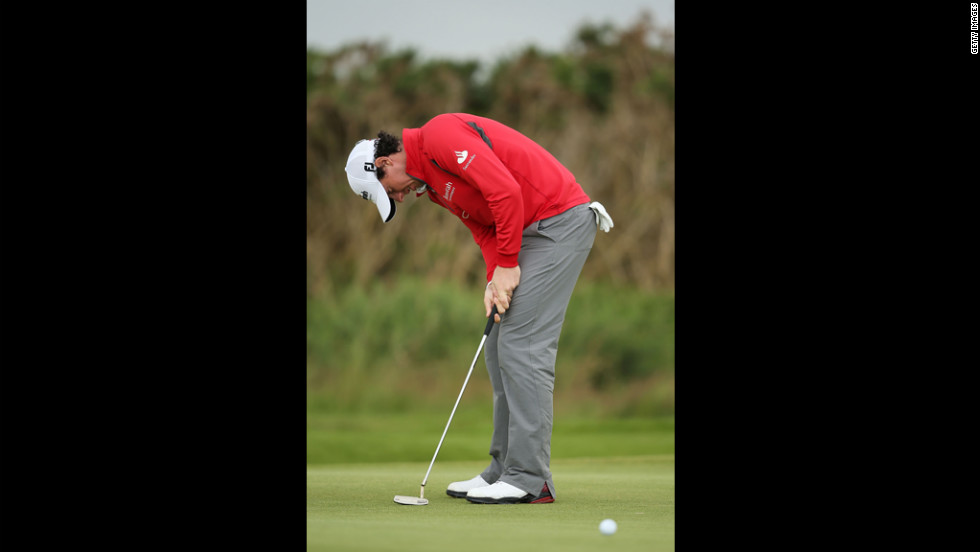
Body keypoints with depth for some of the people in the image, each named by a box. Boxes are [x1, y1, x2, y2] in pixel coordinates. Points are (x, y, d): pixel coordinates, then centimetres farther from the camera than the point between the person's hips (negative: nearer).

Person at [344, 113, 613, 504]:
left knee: (524, 345, -13)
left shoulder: (441, 136, -16)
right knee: (499, 349, 10)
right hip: (529, 230, 10)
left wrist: (507, 265, -16)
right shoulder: (431, 182, 16)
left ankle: (530, 479, -13)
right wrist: (494, 280, -5)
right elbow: (484, 229, 14)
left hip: (561, 219, -10)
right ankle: (505, 470, 13)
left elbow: (506, 191, -24)